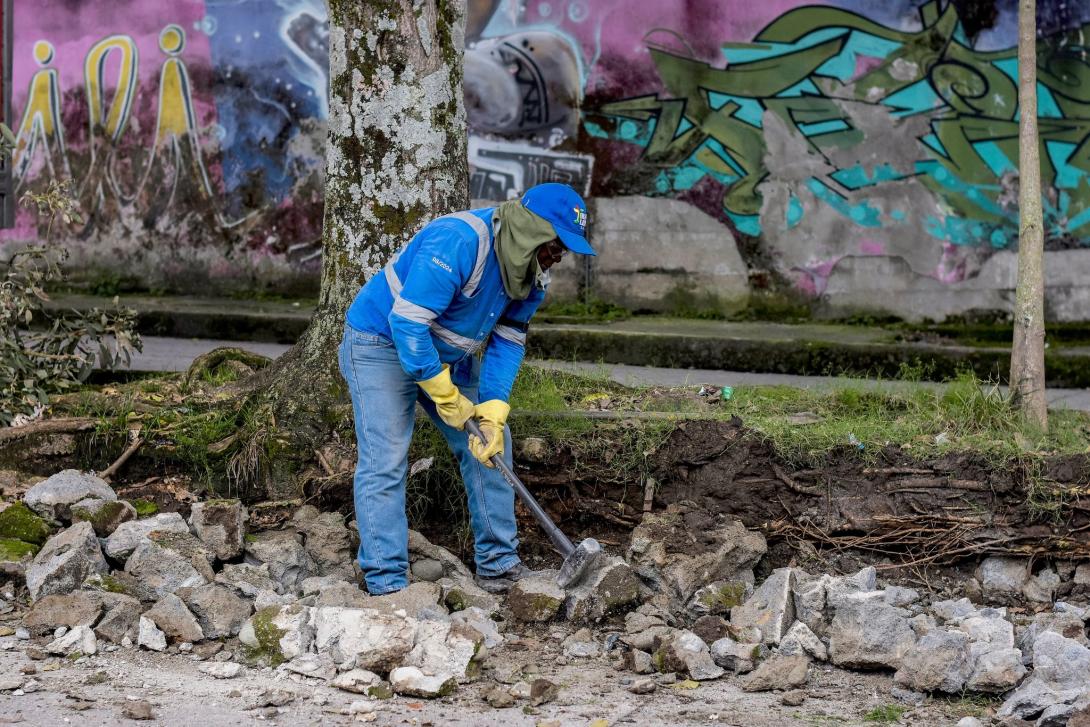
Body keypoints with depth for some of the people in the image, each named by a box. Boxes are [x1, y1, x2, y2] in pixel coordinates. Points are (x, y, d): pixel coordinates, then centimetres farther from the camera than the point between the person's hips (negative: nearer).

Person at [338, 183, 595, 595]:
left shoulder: (531, 271, -7)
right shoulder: (458, 244, -35)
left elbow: (507, 342, -4)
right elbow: (407, 322, -35)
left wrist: (493, 413, -17)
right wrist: (445, 395, -27)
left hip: (450, 354, 8)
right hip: (383, 344, -8)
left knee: (489, 446, 5)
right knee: (385, 462, -14)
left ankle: (499, 564, 13)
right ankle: (387, 584, -12)